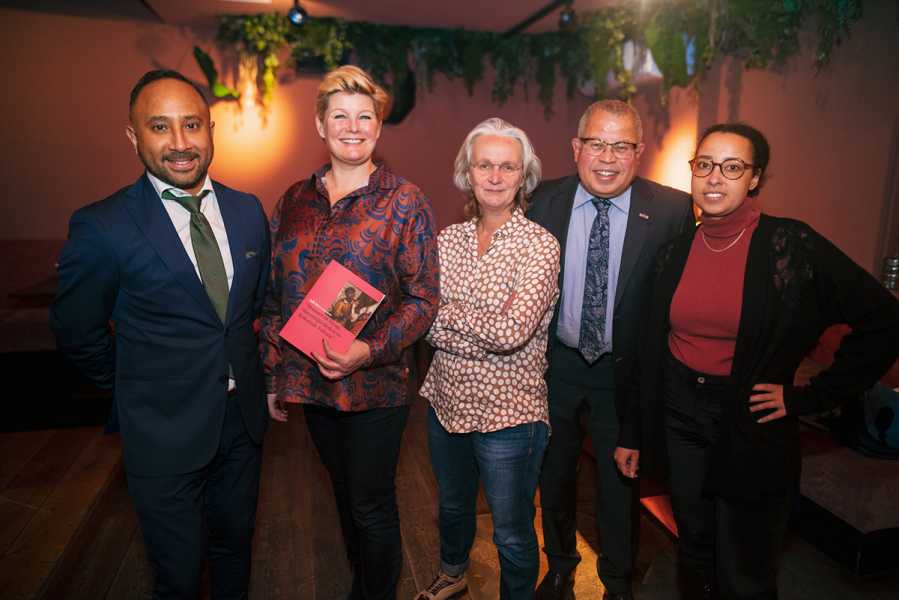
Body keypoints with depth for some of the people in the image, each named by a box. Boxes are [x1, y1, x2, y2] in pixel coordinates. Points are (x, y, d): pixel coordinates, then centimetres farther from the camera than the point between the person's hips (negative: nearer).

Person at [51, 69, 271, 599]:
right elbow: (79, 334, -4)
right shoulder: (102, 227, -16)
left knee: (235, 546, 24)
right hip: (166, 431, -4)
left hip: (244, 417, 4)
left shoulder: (248, 211, -1)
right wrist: (138, 388, 6)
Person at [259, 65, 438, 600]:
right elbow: (276, 297, 9)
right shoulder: (295, 200, 5)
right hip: (311, 381, 5)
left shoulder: (405, 200, -7)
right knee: (346, 497, 22)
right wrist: (273, 374, 8)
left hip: (376, 385, -4)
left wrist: (369, 350, -22)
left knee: (372, 507, 9)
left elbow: (423, 299, -9)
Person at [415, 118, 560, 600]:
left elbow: (512, 331, -26)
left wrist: (444, 311, -16)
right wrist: (483, 333, -16)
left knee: (512, 536, 13)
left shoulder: (539, 245, -15)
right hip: (446, 402, 5)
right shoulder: (448, 239, 0)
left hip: (508, 415, -5)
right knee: (452, 506, 28)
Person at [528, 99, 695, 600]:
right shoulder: (545, 201, -7)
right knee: (554, 472, 21)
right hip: (556, 362, 2)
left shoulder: (673, 210, -14)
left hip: (624, 370, -2)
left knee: (621, 479, 17)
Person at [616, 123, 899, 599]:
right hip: (680, 421, 3)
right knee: (695, 558, 20)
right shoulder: (676, 251, 0)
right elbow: (652, 349, 5)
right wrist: (634, 433, 8)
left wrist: (809, 397, -10)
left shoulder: (791, 245, -12)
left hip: (754, 432, -3)